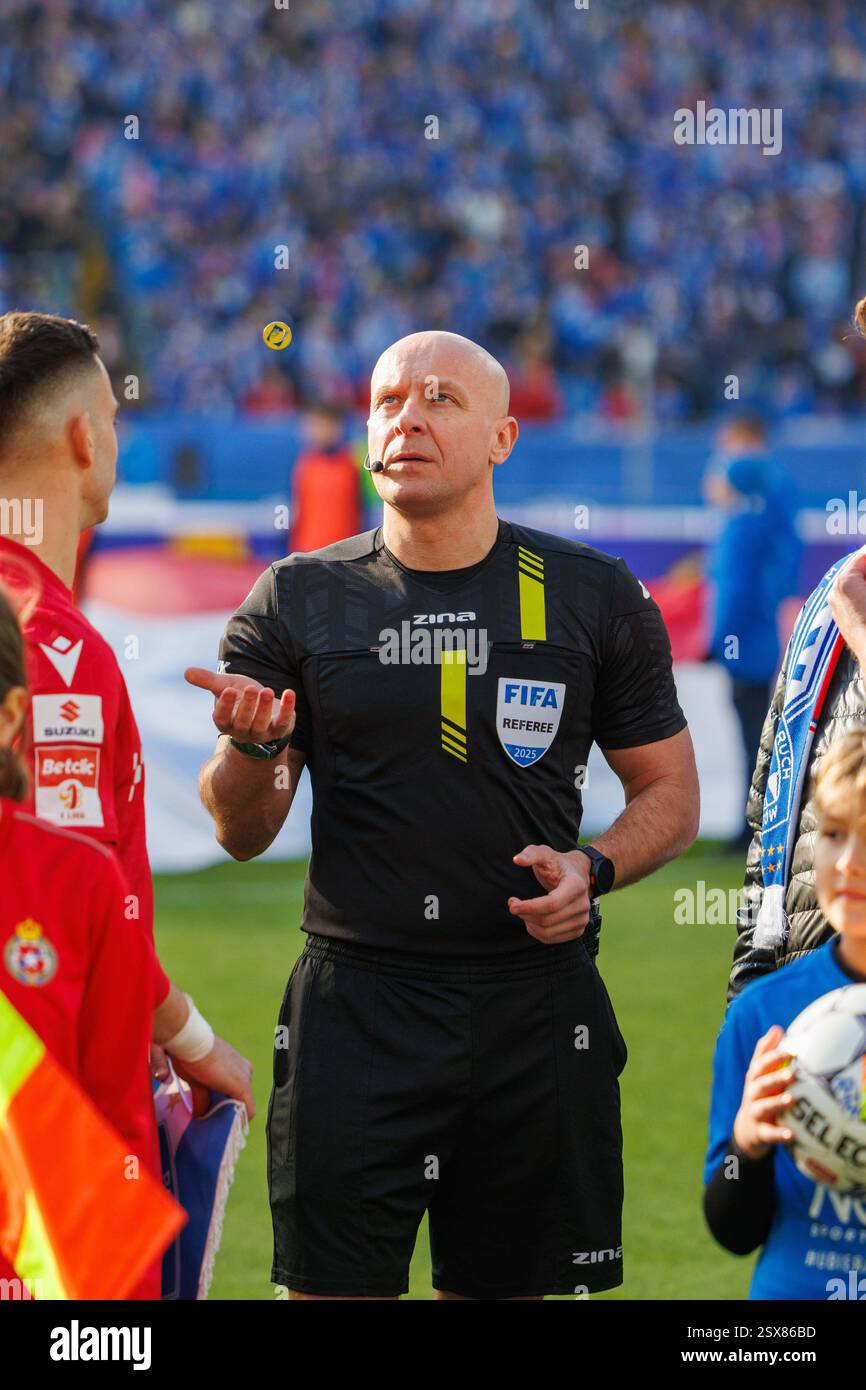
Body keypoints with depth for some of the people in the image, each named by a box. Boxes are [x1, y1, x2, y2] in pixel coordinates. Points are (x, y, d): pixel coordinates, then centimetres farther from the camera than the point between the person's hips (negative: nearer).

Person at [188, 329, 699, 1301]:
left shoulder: (593, 598, 5)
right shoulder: (301, 601, 4)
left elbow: (670, 796, 11)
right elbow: (240, 835, 4)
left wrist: (592, 869, -8)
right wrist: (252, 748, -18)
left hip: (537, 1002, 1)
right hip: (358, 999, -1)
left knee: (510, 1288, 8)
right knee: (333, 1287, -4)